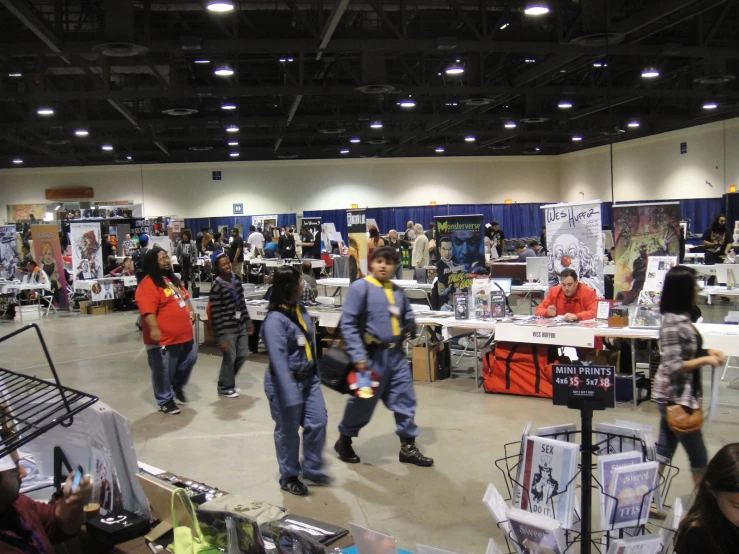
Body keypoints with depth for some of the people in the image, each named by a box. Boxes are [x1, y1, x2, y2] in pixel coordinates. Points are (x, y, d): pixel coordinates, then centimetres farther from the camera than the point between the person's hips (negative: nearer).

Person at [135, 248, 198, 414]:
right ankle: (165, 400, 20)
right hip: (164, 338, -9)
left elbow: (184, 297, 26)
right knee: (163, 371, 4)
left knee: (190, 360, 21)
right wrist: (154, 329, -33)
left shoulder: (173, 279, 14)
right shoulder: (148, 284, -16)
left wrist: (190, 311, 12)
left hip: (184, 334, 9)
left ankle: (178, 386, 43)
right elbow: (148, 310, -25)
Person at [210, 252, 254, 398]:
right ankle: (225, 387, 23)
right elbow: (215, 314, -16)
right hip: (227, 329, -7)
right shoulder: (216, 287, -16)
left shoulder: (236, 281, 5)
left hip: (240, 325, 7)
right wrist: (220, 337, -16)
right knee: (230, 357, 3)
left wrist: (248, 323, 15)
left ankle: (227, 380, 35)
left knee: (243, 354, 14)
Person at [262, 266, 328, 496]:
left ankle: (312, 468, 30)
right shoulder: (275, 319, -23)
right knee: (288, 431, 9)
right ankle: (289, 477, 28)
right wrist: (289, 394, -31)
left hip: (309, 379, 7)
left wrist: (315, 374, 17)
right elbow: (278, 359, -28)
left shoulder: (301, 310, 2)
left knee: (318, 422, 10)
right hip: (288, 382, -7)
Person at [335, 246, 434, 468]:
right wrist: (358, 356, -17)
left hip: (396, 354, 6)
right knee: (363, 401, 6)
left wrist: (410, 327, 2)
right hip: (372, 355, -5)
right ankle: (344, 441, 27)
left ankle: (408, 446, 22)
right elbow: (348, 324, -12)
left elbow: (408, 316, 26)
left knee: (405, 399, 8)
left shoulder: (398, 292, 9)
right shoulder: (360, 288, -9)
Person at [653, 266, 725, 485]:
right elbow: (673, 367, -23)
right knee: (698, 457, 4)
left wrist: (707, 352, 4)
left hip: (682, 394, 9)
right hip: (675, 397, -9)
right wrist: (705, 360, -17)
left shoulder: (682, 318, 5)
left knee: (664, 450, 16)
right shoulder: (673, 323, -22)